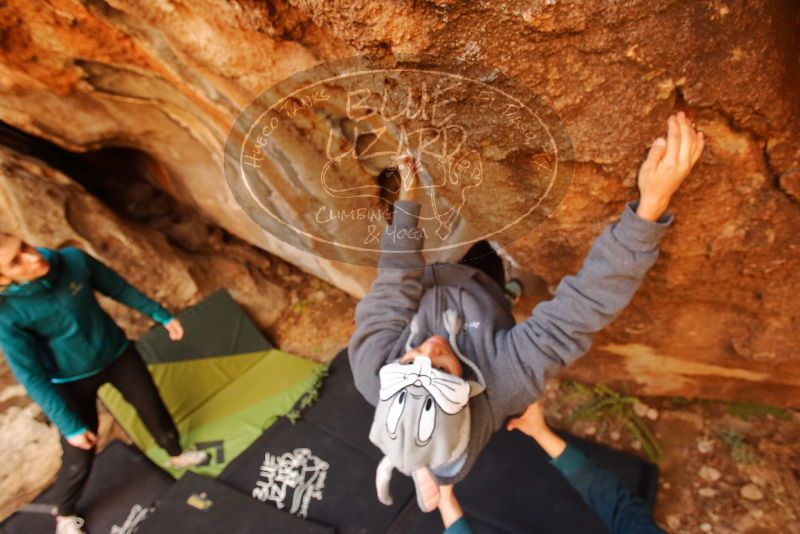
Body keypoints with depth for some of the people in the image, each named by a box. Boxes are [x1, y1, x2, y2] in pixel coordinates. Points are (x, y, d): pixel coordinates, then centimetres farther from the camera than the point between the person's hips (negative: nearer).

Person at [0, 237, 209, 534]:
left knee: (154, 408, 19)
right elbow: (32, 378, -20)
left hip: (117, 353, 3)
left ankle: (177, 455, 50)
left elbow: (119, 287, -5)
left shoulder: (73, 260, -23)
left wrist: (162, 315, 2)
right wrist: (70, 426, -16)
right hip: (73, 381, -3)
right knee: (78, 459, 9)